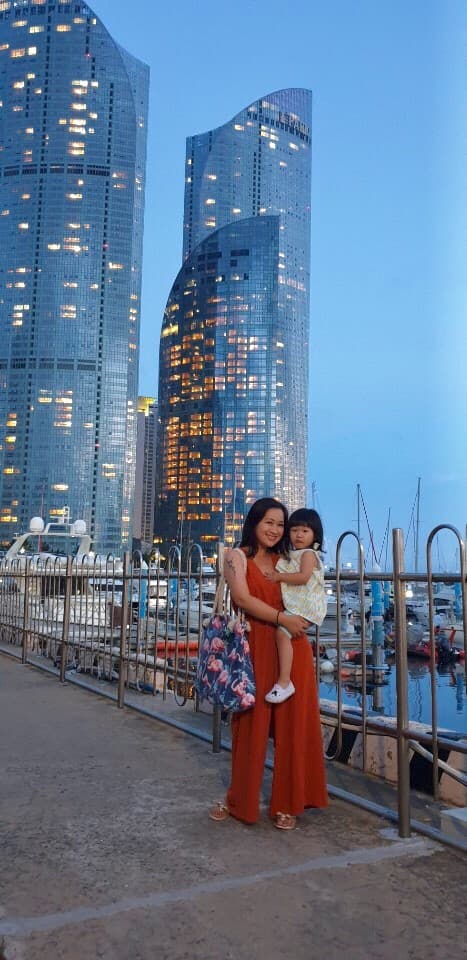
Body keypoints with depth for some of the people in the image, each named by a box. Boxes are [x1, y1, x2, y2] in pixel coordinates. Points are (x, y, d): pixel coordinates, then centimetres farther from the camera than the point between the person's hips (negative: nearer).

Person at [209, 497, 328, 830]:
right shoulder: (237, 556, 1)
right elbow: (242, 597, -12)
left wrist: (302, 619, -3)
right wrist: (282, 619, -17)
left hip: (292, 649, 3)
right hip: (256, 648, -3)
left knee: (292, 725, 4)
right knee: (251, 725, 5)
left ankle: (288, 804, 18)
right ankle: (239, 800, 24)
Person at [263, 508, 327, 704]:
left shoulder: (308, 554, -6)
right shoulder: (290, 555, 21)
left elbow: (303, 577, -21)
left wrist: (279, 577, -14)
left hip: (305, 607, -11)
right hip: (293, 606, 11)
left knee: (282, 632, -26)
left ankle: (284, 682, -29)